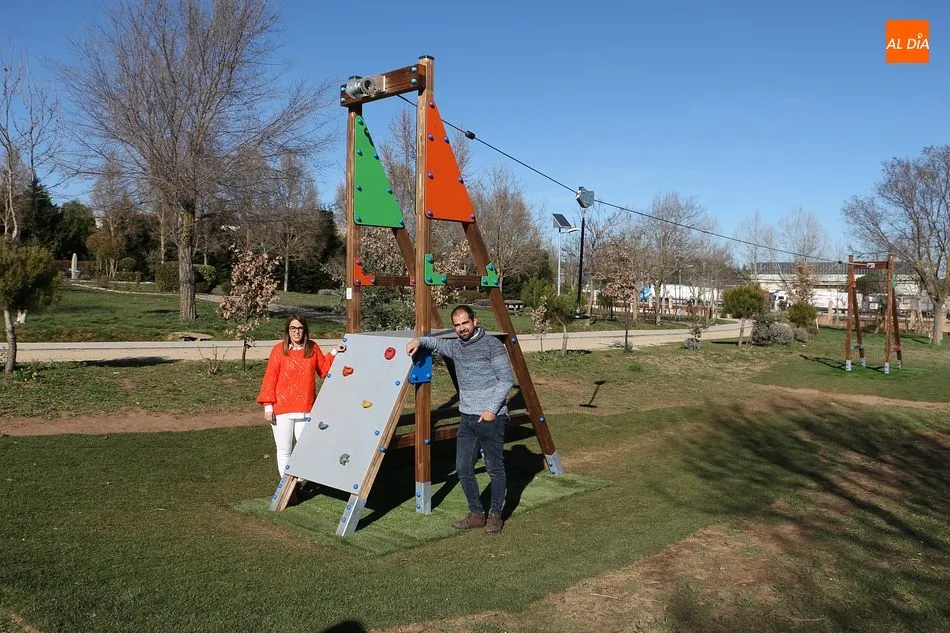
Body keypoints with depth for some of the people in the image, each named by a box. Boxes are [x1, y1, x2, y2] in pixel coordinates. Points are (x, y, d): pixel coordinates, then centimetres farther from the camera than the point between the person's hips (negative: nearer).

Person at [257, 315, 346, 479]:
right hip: (282, 410, -2)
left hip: (306, 409, 2)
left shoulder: (313, 348, 5)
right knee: (284, 451, 8)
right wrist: (268, 405, -8)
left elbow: (324, 371, 13)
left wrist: (333, 353, 1)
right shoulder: (279, 350, -5)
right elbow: (270, 378, -5)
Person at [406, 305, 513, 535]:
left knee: (495, 468, 3)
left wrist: (492, 408, -14)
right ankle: (476, 514, 20)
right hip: (467, 418, 6)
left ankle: (495, 515, 17)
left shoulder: (492, 344, -7)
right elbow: (435, 342, 25)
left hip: (491, 417, -6)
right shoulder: (455, 347, 12)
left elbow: (506, 380, -8)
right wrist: (419, 341, 1)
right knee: (463, 468, 6)